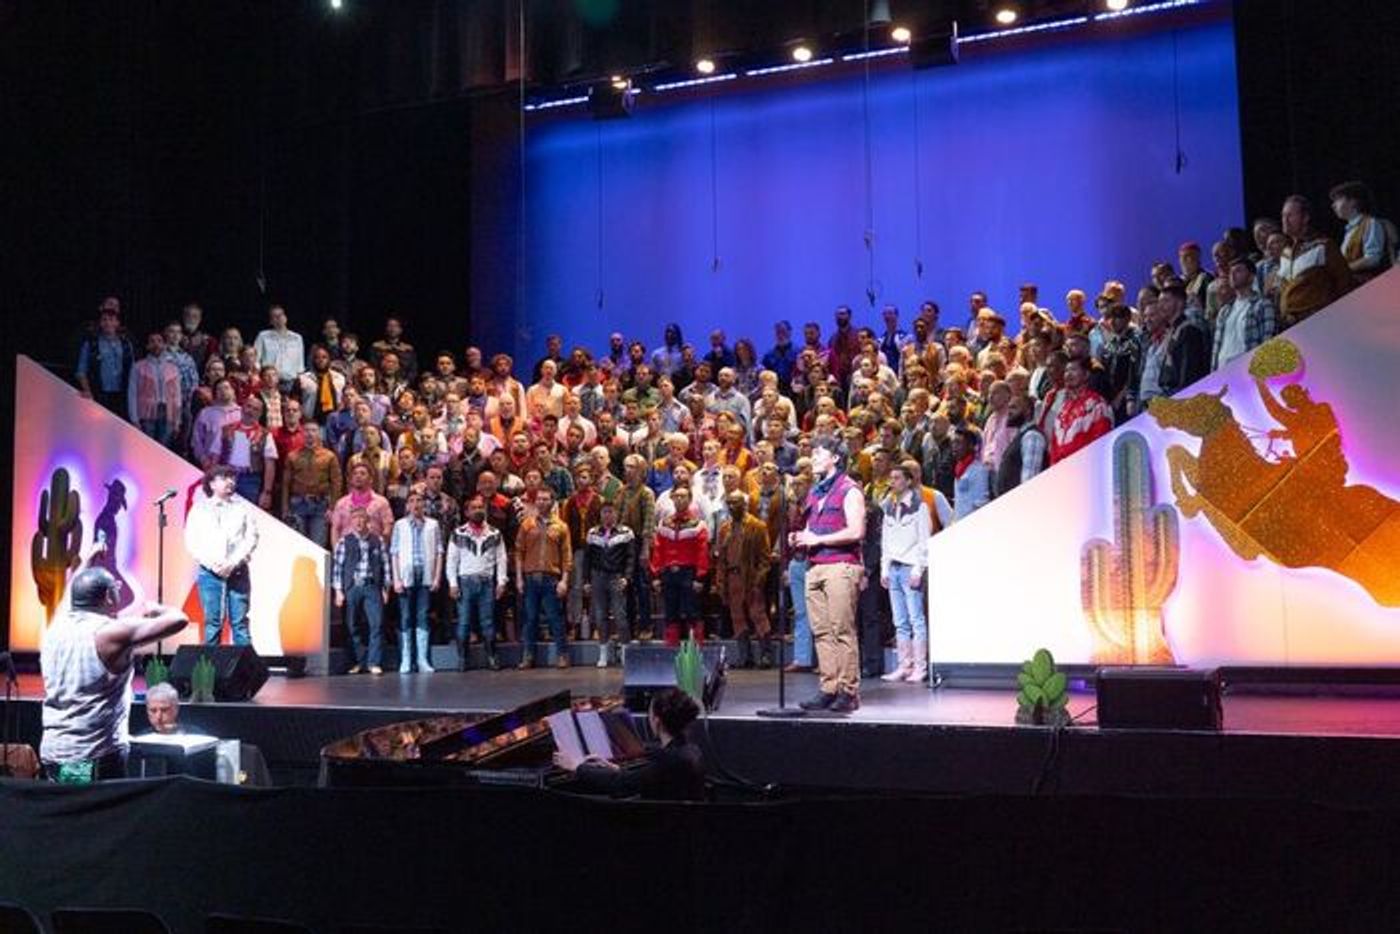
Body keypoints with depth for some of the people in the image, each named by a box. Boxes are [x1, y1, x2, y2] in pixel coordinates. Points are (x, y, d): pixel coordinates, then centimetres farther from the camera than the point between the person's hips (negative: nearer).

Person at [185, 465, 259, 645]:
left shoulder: (243, 508, 10)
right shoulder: (199, 509, 10)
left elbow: (251, 538, 3)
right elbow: (192, 542, 3)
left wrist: (232, 563, -10)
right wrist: (213, 564, -10)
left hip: (237, 572, 0)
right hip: (209, 572, 0)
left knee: (240, 622, -3)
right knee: (212, 621, 0)